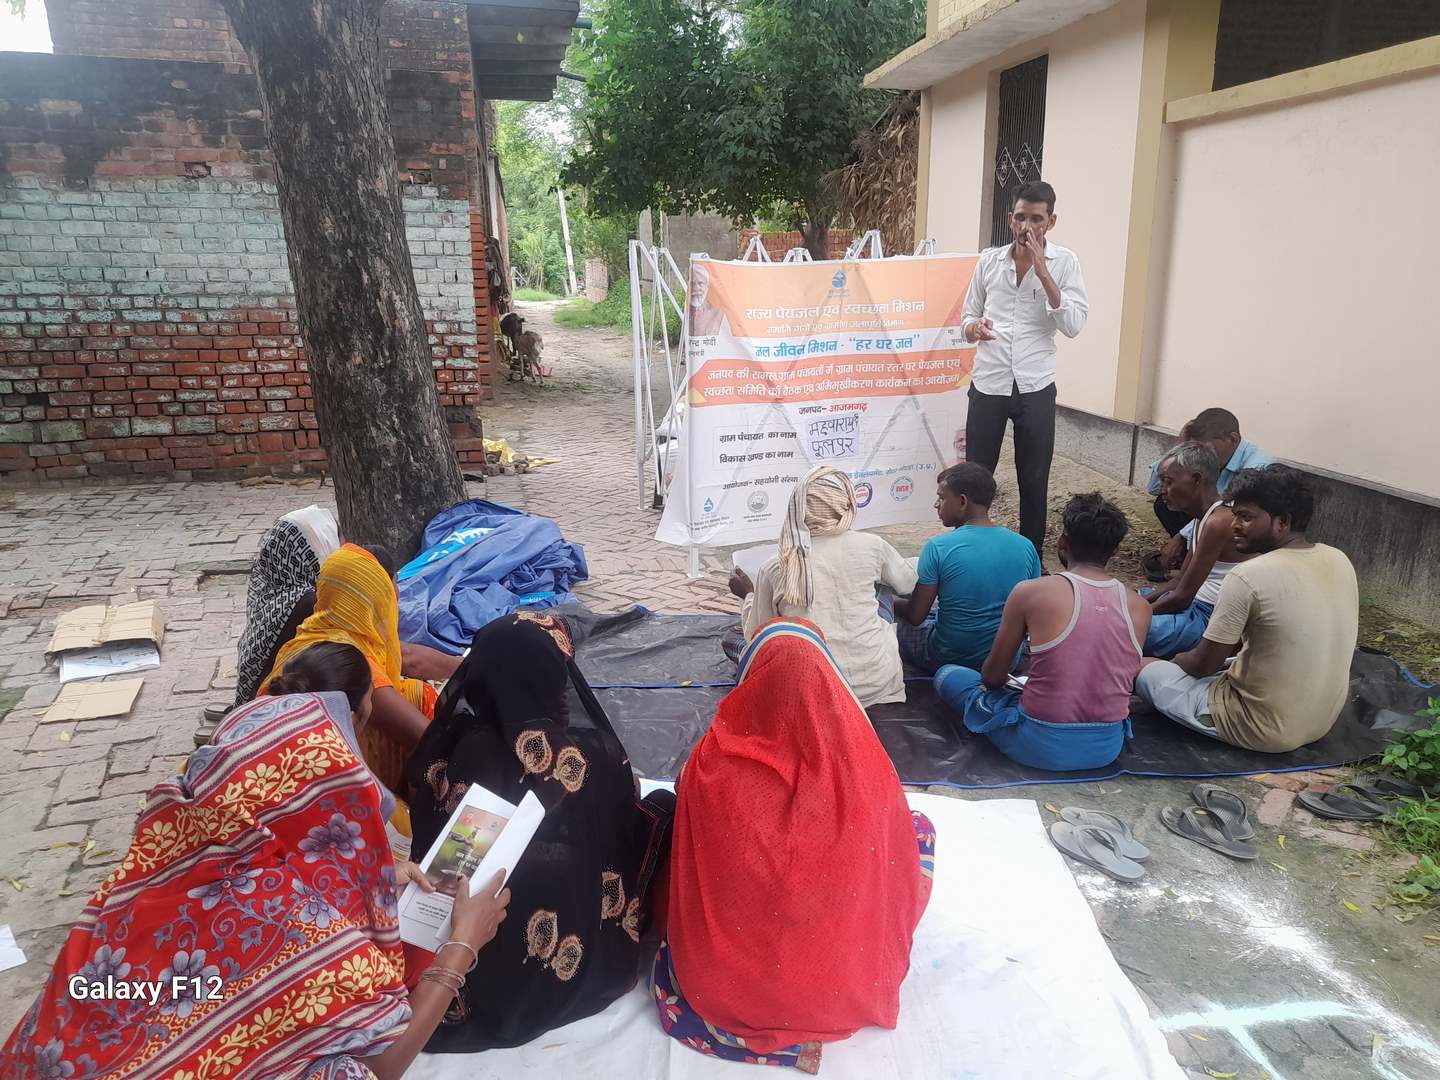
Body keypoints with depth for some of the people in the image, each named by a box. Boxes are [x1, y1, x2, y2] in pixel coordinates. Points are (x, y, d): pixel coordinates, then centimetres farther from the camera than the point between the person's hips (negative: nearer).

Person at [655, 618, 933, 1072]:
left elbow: (689, 881, -4)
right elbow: (901, 881, -4)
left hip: (727, 981, 0)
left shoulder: (711, 766, -22)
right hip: (846, 981, 1)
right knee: (921, 828, 21)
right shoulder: (866, 769, -22)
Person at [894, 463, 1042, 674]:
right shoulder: (1025, 547, -6)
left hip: (947, 661, -5)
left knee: (899, 621, 20)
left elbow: (915, 616, -12)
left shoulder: (937, 548, -18)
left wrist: (890, 602, 8)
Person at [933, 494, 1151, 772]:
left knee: (947, 675, 13)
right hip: (1108, 747, 5)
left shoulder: (1031, 593, -14)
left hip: (1042, 746, -4)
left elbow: (993, 676, -5)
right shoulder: (1141, 608, -3)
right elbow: (1126, 682, 11)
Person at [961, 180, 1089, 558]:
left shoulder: (1064, 262, -1)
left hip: (1035, 388, -1)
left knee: (1034, 481, 8)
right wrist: (972, 328, -11)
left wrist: (1043, 272, -16)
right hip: (987, 384, 1)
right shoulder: (989, 260, 5)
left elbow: (1074, 325, -11)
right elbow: (968, 317, 14)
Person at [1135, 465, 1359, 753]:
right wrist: (1230, 647, 15)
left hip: (1263, 731, -7)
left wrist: (1174, 660, 6)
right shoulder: (1340, 561, -3)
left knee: (1146, 670, 4)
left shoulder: (1248, 577, -24)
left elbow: (1203, 665, -15)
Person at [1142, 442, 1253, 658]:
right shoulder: (1204, 517, 10)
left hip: (1207, 619, -10)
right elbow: (1180, 583, 15)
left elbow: (1181, 597, -19)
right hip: (1195, 605, 10)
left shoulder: (1218, 523, -21)